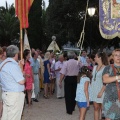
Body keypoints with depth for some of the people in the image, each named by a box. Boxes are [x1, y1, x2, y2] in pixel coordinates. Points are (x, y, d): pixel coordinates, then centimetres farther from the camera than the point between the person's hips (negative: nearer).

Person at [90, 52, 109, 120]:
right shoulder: (95, 67, 11)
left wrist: (101, 91, -20)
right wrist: (91, 88, 10)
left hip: (101, 90, -6)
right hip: (94, 90, 7)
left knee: (102, 108, 1)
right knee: (96, 108, 10)